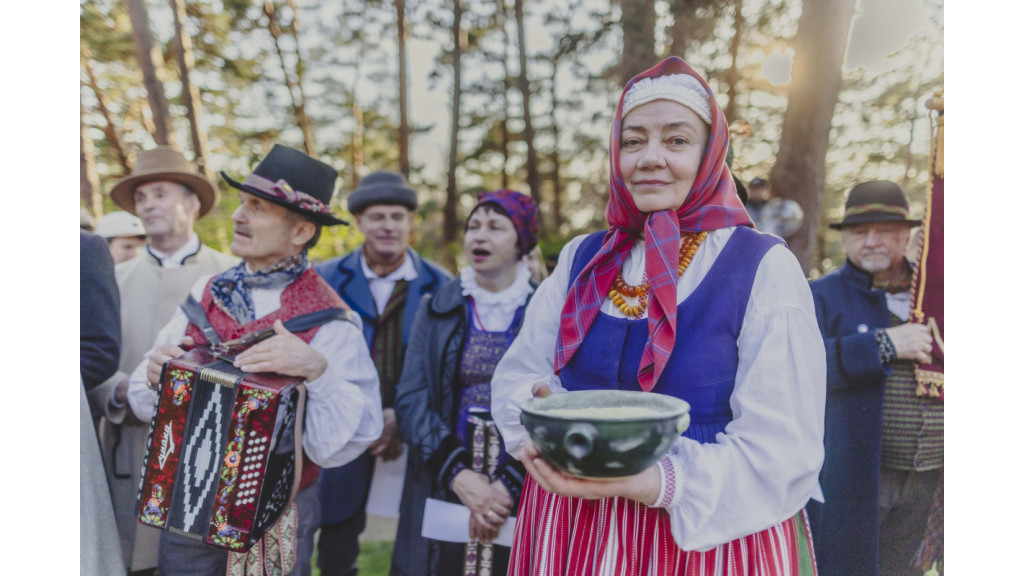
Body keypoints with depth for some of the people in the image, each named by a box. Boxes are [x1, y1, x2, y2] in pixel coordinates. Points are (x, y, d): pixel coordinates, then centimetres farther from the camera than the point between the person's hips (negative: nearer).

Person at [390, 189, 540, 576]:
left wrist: (510, 484, -16)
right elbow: (410, 399, -2)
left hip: (521, 496, -1)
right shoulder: (437, 309, 5)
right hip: (443, 486, 2)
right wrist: (458, 473, -14)